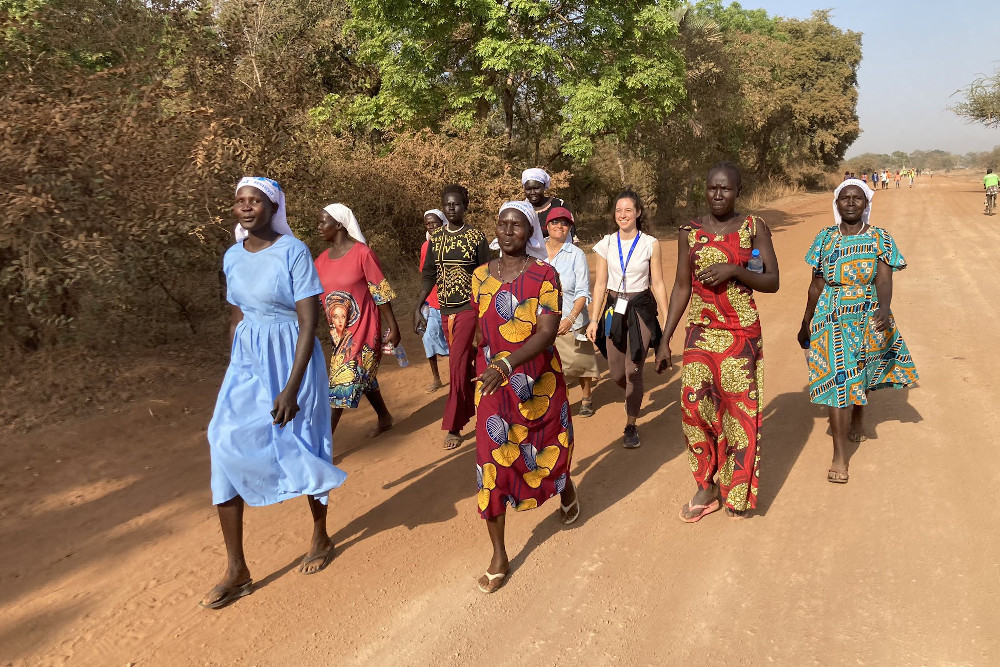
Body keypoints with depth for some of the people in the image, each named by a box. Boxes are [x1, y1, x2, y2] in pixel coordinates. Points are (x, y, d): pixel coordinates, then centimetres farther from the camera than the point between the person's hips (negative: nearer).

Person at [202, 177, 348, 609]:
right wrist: (234, 373, 14)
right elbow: (237, 318, 14)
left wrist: (292, 388, -20)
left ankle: (321, 537, 35)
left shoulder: (293, 252, -14)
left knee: (300, 450, 9)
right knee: (226, 448, -2)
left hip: (291, 360, -5)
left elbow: (309, 323, -17)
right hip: (248, 362, 6)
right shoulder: (233, 257, 5)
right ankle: (237, 572, 10)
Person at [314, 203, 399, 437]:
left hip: (363, 326, -7)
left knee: (343, 381, -5)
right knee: (361, 377, 19)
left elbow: (381, 292, -12)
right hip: (339, 330, 7)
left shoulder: (362, 253, -14)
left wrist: (392, 326, -11)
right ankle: (384, 418, 39)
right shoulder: (322, 260, 5)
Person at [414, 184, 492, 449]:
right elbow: (429, 276, 9)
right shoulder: (435, 238, 6)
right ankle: (471, 407, 34)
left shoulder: (477, 237, -5)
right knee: (462, 363, 14)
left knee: (458, 365, -8)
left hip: (469, 309, -4)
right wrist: (417, 309, 3)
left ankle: (453, 427, 0)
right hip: (445, 311, 4)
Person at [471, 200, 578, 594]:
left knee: (548, 447, 17)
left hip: (538, 381, -2)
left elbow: (547, 331, -20)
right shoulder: (481, 275, 4)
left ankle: (566, 489, 55)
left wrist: (506, 364, -32)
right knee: (492, 462, -1)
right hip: (492, 383, 2)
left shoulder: (544, 275, -9)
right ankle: (499, 557, 13)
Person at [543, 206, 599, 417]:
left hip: (571, 322, -1)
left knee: (580, 362, 12)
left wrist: (571, 318, -21)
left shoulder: (576, 254, -5)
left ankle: (587, 398, 38)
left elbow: (583, 292, -7)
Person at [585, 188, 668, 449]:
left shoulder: (650, 244, -2)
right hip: (614, 309, 2)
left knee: (633, 371, -5)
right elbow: (600, 285, 3)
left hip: (641, 309, -2)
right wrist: (594, 320, 0)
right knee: (617, 373, 7)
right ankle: (634, 397, 43)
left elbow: (658, 284, 1)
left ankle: (631, 426, 12)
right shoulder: (606, 244, 2)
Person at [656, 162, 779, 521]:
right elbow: (681, 287, 7)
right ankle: (706, 486, 12)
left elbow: (772, 282, -2)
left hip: (742, 331, -1)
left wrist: (733, 270, -19)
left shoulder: (754, 227, 0)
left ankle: (737, 492, 20)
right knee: (694, 404, -7)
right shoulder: (690, 232, 5)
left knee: (739, 408, 2)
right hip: (701, 330, 2)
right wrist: (665, 340, 4)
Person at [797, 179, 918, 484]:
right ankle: (840, 455, -3)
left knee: (858, 375, 14)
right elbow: (816, 286, 8)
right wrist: (805, 324, 11)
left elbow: (884, 279, -15)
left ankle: (857, 418, 48)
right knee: (838, 381, -6)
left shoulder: (880, 238, -2)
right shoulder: (825, 238, 2)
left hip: (868, 318, 0)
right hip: (832, 319, 0)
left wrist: (884, 309, -35)